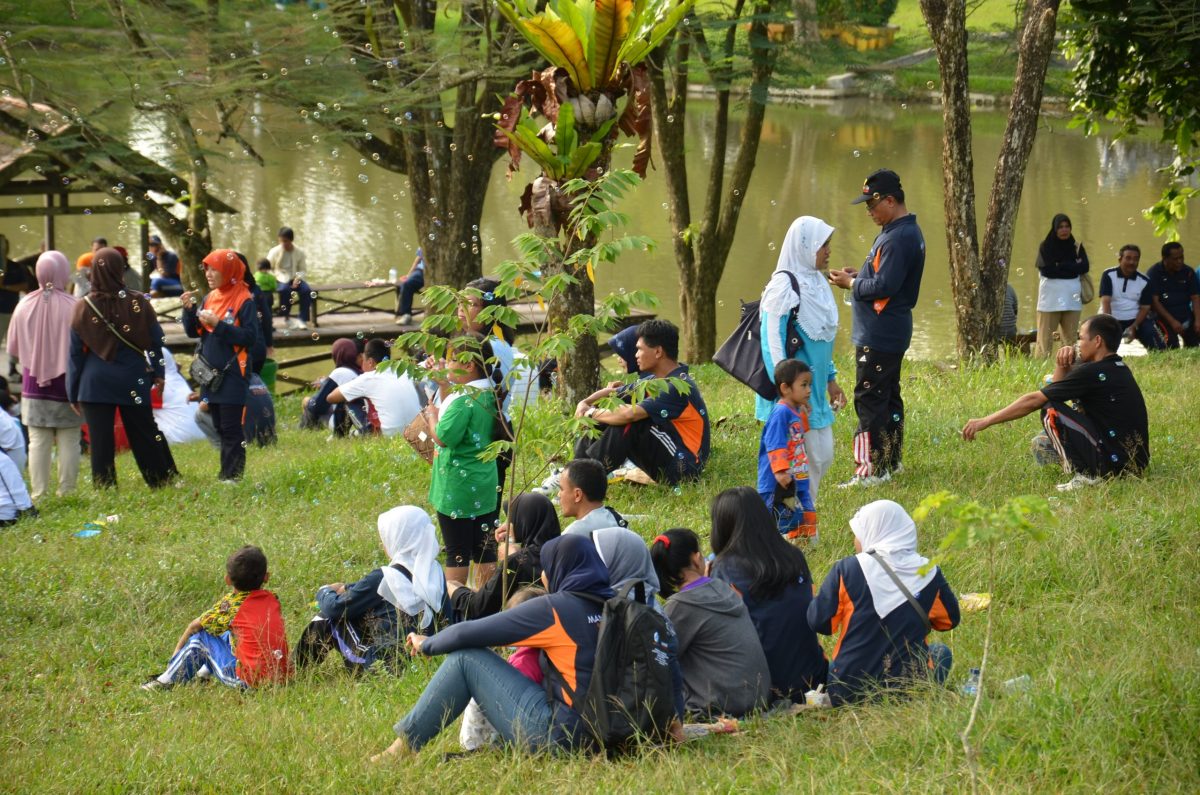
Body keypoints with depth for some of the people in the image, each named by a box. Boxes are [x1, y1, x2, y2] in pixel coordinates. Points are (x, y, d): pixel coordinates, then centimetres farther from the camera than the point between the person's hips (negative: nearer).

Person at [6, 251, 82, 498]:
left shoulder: (25, 306, -5)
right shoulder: (72, 307, -15)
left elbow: (13, 349, 5)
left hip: (34, 384, 3)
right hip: (67, 385, -2)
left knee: (38, 441, 5)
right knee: (68, 441, 4)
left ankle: (39, 494, 5)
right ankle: (66, 493, 5)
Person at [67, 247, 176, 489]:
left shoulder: (83, 308, -5)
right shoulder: (139, 303, -4)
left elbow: (75, 352, -1)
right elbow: (156, 341, 2)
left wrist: (73, 393, 6)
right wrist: (158, 373, 16)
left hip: (95, 385, -1)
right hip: (133, 383, 1)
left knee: (100, 442, 2)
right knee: (145, 436, 12)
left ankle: (104, 489, 1)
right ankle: (163, 482, 18)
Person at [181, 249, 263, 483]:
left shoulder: (244, 301, -10)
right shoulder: (210, 298, 10)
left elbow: (250, 337, -16)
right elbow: (193, 332, 12)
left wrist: (218, 325, -21)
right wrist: (189, 310, -5)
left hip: (233, 375, -7)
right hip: (211, 374, 7)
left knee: (231, 428, -7)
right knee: (220, 426, 11)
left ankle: (233, 475, -5)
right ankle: (226, 473, 17)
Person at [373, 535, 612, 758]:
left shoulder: (556, 608, -11)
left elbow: (468, 634, -7)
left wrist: (426, 644, 12)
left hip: (555, 734, -8)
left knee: (465, 657, -1)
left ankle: (404, 747, 4)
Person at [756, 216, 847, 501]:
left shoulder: (817, 282, 11)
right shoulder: (784, 286, -17)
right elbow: (772, 341, -19)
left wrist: (831, 380, 20)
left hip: (814, 390, 9)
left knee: (822, 456, 12)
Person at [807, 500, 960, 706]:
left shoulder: (846, 569, -10)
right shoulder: (929, 573, -3)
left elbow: (820, 622, -6)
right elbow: (950, 620, 12)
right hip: (911, 691, 0)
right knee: (941, 652, 31)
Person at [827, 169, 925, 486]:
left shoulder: (899, 238, -20)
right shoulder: (907, 231, 13)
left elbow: (884, 286, -24)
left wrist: (851, 284, -11)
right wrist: (858, 275, 8)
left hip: (878, 337, -11)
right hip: (893, 332, 11)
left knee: (869, 400, -8)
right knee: (889, 397, 18)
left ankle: (870, 469, -8)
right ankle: (891, 462, 27)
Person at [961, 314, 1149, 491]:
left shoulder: (1092, 373, -14)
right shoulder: (1118, 368, 14)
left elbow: (1033, 401, -9)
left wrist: (985, 421, -5)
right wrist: (1062, 366, 4)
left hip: (1112, 462, -9)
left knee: (1051, 410, -8)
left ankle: (1084, 474, -13)